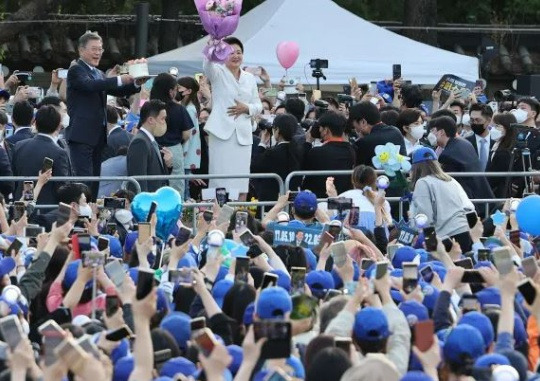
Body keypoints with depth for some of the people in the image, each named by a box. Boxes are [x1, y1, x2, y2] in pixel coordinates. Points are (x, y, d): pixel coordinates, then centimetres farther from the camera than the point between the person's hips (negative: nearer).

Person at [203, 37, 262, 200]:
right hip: (222, 131, -4)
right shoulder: (218, 73, 4)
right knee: (221, 181, -7)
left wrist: (246, 108, -6)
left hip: (243, 134, 4)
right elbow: (208, 66, -20)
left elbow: (258, 106, 18)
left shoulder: (249, 78, 17)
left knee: (241, 182, 1)